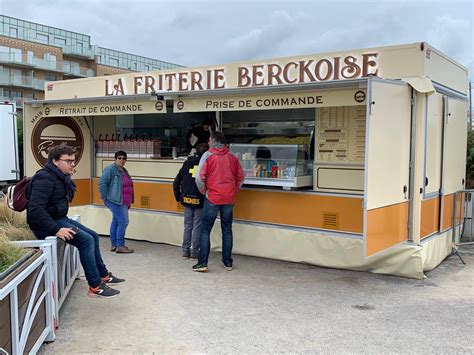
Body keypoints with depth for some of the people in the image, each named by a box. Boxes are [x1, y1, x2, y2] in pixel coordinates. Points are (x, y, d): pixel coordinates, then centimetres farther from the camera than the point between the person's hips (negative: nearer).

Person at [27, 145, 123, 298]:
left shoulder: (61, 177, 10)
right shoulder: (45, 178, -21)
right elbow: (35, 210, -30)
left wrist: (63, 223, 9)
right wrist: (56, 230, -30)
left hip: (59, 218, 10)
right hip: (47, 223, -10)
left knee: (93, 236, 10)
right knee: (86, 240, -20)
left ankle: (103, 275, 21)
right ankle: (95, 287, -14)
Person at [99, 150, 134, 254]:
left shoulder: (124, 171, 16)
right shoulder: (111, 169, -10)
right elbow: (102, 182, -16)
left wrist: (130, 201, 16)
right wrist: (105, 197, -14)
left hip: (123, 202, 9)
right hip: (115, 201, -9)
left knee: (116, 221, 12)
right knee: (123, 221, -11)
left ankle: (113, 245, 17)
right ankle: (120, 246, -6)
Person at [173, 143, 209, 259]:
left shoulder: (187, 164, 7)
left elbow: (176, 183, 9)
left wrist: (178, 197, 15)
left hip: (187, 201, 4)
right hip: (200, 202, -4)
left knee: (187, 226, 13)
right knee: (197, 227, 5)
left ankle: (185, 251, 16)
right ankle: (194, 252, 9)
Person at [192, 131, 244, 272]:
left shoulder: (208, 155, -5)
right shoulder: (233, 157, 8)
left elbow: (199, 177, -11)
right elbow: (240, 177, 13)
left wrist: (203, 192, 4)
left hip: (212, 198, -4)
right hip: (229, 199, 4)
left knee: (205, 230, 2)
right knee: (227, 230, 12)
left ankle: (203, 263, -2)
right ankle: (228, 263, 17)